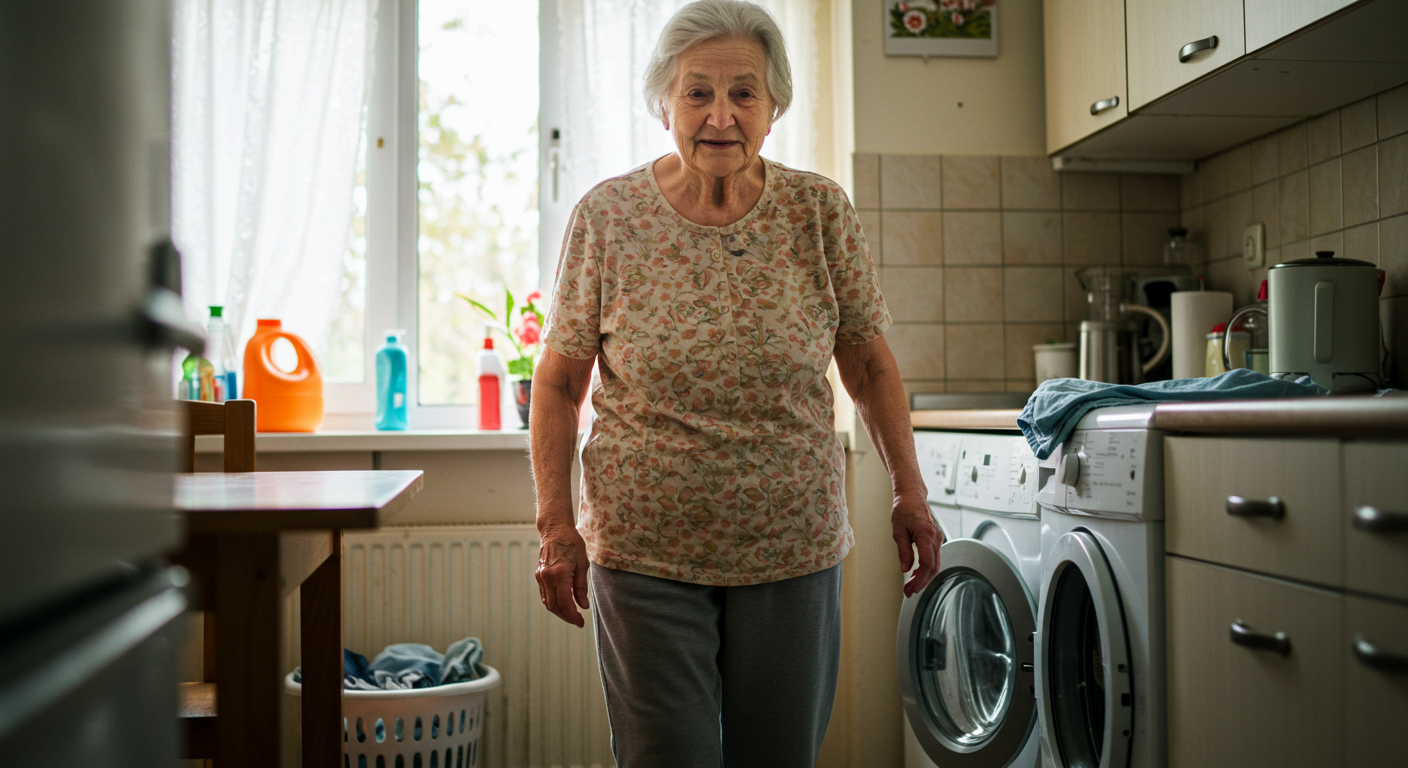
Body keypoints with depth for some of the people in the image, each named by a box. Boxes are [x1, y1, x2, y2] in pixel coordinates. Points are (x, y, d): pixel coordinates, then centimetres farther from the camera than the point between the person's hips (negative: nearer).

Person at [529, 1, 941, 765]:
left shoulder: (819, 210, -2)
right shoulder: (606, 216, -6)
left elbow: (868, 361, 5)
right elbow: (559, 380, -1)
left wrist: (909, 492, 2)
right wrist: (555, 523, -7)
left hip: (793, 548, 2)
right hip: (646, 550, -1)